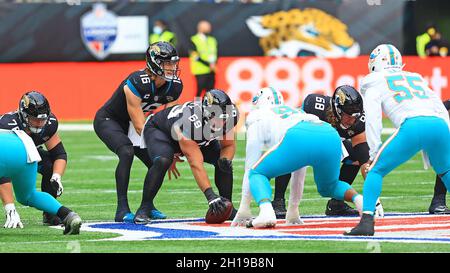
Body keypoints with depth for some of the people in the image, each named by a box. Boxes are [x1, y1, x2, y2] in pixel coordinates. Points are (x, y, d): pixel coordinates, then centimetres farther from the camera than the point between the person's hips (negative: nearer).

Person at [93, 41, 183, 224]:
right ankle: (122, 210, -30)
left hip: (129, 123, 7)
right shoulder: (136, 83, -34)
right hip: (108, 120, -7)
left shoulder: (175, 87, -12)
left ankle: (147, 206, 18)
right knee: (127, 152, -32)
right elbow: (140, 127, -31)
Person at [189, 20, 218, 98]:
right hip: (201, 71, -6)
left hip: (211, 71, 6)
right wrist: (209, 64, -15)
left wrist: (213, 63, -3)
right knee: (200, 91, -10)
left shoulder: (212, 40, 16)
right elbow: (196, 57, -11)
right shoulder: (194, 40, -4)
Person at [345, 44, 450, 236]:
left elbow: (372, 120, 8)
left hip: (412, 126, -4)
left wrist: (374, 153, 8)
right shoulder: (417, 79, 36)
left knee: (376, 171, 7)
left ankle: (367, 221, -9)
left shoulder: (375, 84, 21)